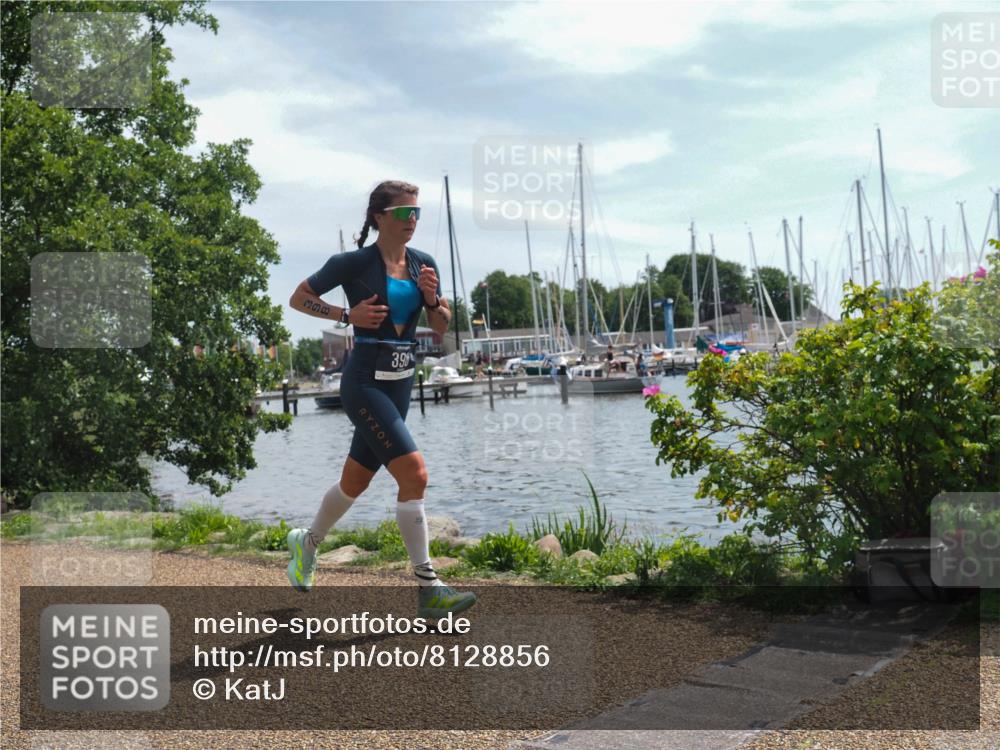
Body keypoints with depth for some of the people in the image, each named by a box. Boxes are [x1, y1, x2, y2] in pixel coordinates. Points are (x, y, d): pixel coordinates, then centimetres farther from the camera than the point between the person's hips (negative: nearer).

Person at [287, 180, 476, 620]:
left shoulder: (423, 264, 7)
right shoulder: (354, 263, -9)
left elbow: (442, 328, 13)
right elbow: (298, 298, 0)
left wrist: (432, 298, -8)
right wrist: (347, 315, -13)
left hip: (401, 383, 7)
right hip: (365, 382, -7)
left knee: (355, 481, 18)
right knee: (414, 472, -18)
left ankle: (307, 543, 44)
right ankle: (428, 589, -13)